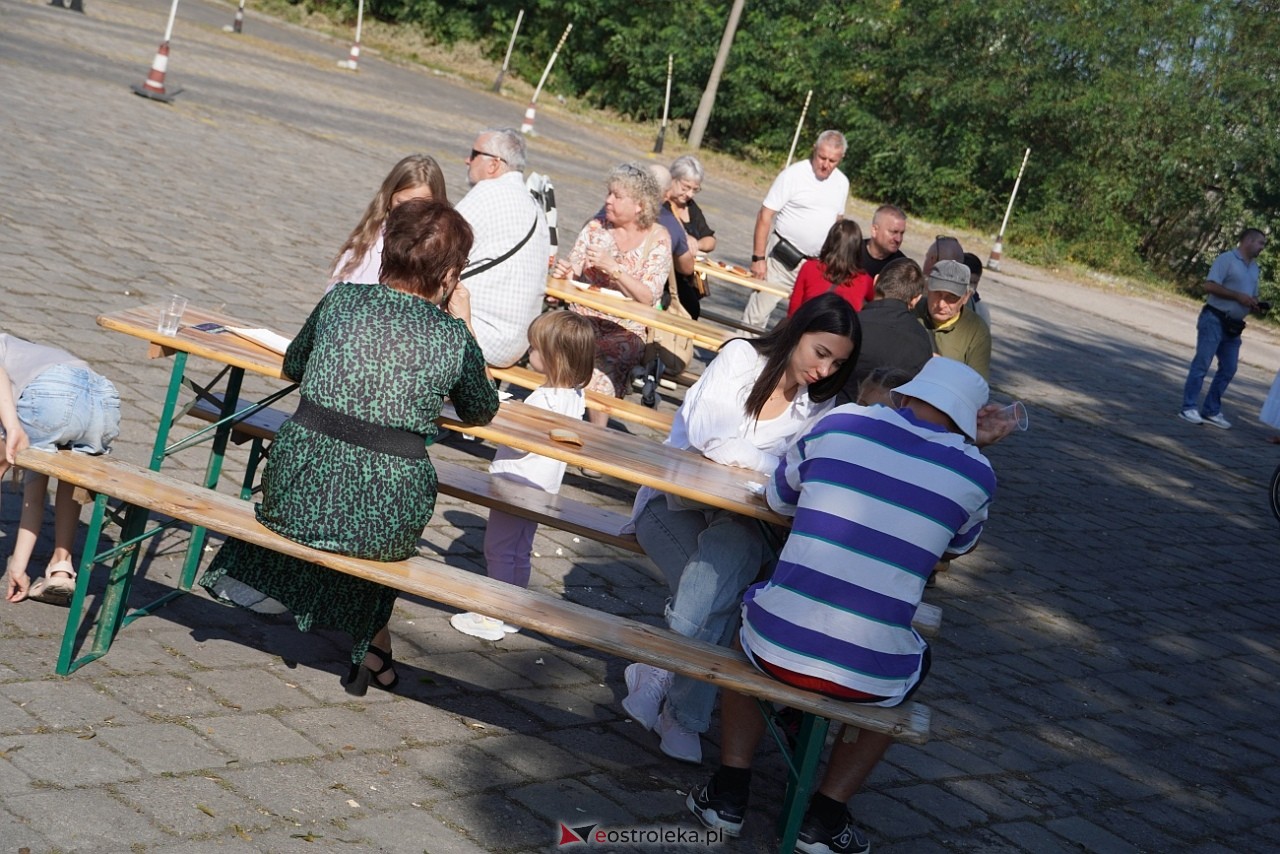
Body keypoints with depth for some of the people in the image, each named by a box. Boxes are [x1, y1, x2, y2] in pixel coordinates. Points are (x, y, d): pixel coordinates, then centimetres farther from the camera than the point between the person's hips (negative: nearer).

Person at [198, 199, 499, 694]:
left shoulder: (343, 298, 2)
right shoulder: (453, 337, -3)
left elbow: (292, 367, 20)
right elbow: (480, 413, 16)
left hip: (298, 497, 2)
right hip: (384, 523, -1)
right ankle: (374, 646, 38)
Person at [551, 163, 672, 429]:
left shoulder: (657, 238, -1)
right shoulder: (596, 228, 7)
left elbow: (647, 297, -10)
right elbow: (570, 272, 7)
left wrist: (613, 267, -20)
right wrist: (562, 273, -17)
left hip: (624, 331, -3)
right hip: (582, 321, 3)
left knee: (598, 373, -31)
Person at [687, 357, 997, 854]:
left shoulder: (840, 423, 3)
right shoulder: (974, 473, 1)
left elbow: (779, 497, 19)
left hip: (776, 646, 1)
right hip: (868, 677, 0)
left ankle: (728, 794, 28)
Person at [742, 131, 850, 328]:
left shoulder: (842, 182, 6)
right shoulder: (793, 175, -11)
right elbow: (765, 216, -11)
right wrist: (758, 258, -15)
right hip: (782, 258, -5)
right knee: (758, 315, -5)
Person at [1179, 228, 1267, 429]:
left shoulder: (1254, 267, 16)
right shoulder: (1226, 259, -8)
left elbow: (1252, 295, 24)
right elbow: (1209, 286, -17)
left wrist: (1255, 303, 0)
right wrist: (1238, 296, -18)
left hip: (1233, 327, 8)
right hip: (1214, 320, -8)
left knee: (1228, 369, 6)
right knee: (1202, 363, -7)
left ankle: (1211, 411, 13)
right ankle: (1189, 408, -4)